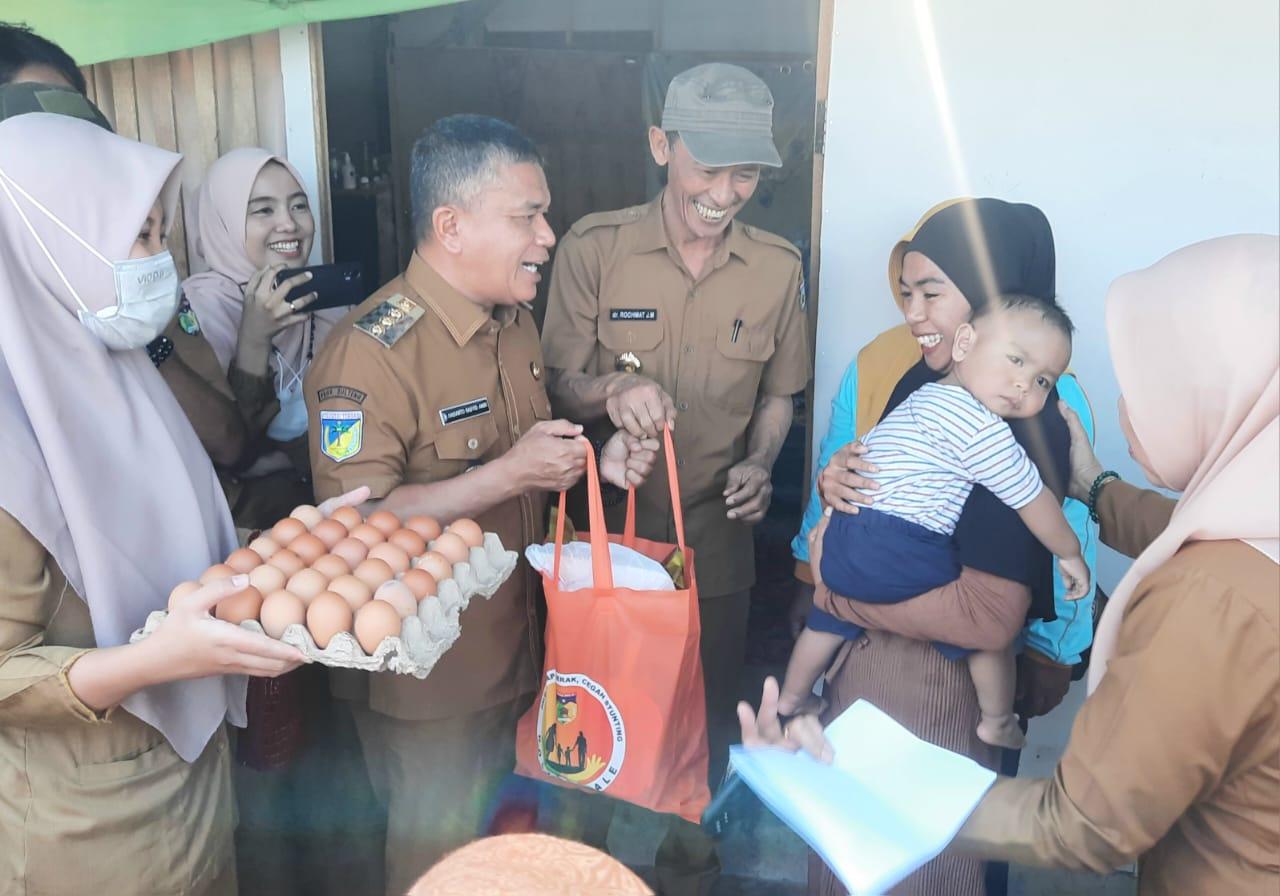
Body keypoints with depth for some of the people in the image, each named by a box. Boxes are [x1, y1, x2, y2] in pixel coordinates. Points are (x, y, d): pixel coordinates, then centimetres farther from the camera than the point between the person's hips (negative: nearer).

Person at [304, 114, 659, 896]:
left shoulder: (517, 321, 4)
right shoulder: (371, 349, -24)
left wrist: (597, 461, -3)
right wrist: (510, 475, -32)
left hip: (519, 647, 7)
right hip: (426, 683, -7)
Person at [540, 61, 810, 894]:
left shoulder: (779, 267, -4)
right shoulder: (594, 246, -11)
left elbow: (778, 394, 7)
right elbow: (559, 382, -8)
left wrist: (758, 464, -12)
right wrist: (611, 391, -29)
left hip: (715, 539, 2)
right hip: (606, 528, -1)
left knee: (707, 725, 19)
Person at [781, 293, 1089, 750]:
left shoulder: (923, 398, 17)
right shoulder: (979, 423, -14)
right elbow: (1031, 498, -8)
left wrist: (830, 517, 32)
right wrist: (1070, 553, 8)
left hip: (844, 541, 9)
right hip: (904, 560, -9)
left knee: (829, 621, 30)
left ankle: (790, 701, 49)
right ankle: (996, 725, 27)